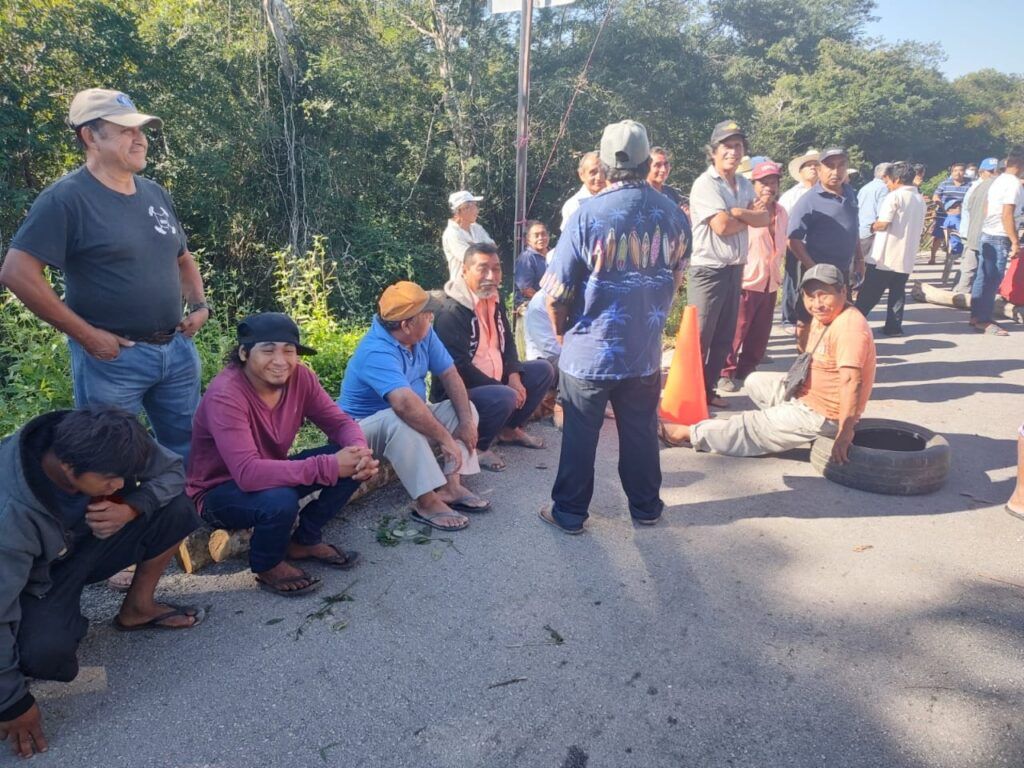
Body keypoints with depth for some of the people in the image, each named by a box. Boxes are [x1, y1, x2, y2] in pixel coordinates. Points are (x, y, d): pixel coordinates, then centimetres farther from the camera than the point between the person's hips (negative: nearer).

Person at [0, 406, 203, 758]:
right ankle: (67, 623, 3)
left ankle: (137, 609, 4)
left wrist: (130, 509, -31)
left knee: (176, 509, -16)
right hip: (35, 579, -5)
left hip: (88, 542, 5)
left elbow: (171, 470, -11)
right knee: (44, 653, -34)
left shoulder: (104, 444, -27)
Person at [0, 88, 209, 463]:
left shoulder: (155, 193, 10)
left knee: (189, 450, 17)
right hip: (113, 358, -6)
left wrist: (200, 306, 5)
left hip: (177, 349, 6)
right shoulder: (67, 197, -12)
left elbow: (182, 259, 22)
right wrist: (85, 335, -18)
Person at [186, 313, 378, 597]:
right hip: (219, 491, -6)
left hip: (272, 475, 6)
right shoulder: (225, 395, -31)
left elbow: (340, 423, -8)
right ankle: (268, 566, -3)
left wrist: (360, 452, -32)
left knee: (354, 464, -13)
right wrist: (328, 466, -44)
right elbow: (248, 473, -40)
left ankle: (305, 540, 7)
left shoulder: (299, 377, -13)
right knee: (280, 500, -38)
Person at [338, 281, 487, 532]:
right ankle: (428, 502, -34)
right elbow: (405, 403, -46)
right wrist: (445, 438, -40)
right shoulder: (377, 352, -32)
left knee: (465, 408, 0)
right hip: (366, 428, -8)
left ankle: (451, 485, -17)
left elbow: (449, 374, -5)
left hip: (407, 420, 8)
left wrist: (466, 420, -17)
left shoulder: (422, 334, -7)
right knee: (399, 420, -39)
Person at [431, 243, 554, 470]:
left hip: (494, 381, 9)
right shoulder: (452, 312, -22)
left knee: (543, 370, 8)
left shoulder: (495, 300, 7)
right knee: (504, 398, -35)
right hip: (462, 390, -9)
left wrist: (513, 376, -5)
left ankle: (509, 429, 17)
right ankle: (475, 447, -8)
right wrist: (503, 387, -23)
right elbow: (458, 367, -26)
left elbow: (507, 342, 14)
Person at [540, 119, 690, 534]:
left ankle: (569, 512, 24)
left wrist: (562, 332, 5)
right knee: (641, 434, 18)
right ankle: (646, 506, 33)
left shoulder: (588, 215, -16)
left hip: (589, 353, -3)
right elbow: (675, 280, 11)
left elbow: (555, 294, -14)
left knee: (580, 437, 11)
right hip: (646, 352, 4)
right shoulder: (674, 216, -2)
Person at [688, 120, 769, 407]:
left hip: (735, 269, 8)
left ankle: (708, 390, 24)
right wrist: (750, 215, -4)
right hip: (708, 270, -8)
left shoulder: (744, 185, 12)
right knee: (699, 338, -2)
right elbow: (722, 226, -20)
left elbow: (764, 219, 1)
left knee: (724, 338, 13)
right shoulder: (705, 184, -11)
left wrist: (737, 212, -15)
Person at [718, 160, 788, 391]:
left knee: (760, 334, 11)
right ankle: (726, 373, 9)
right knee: (736, 331, -3)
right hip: (747, 281, -7)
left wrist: (778, 274, 19)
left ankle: (746, 372, 23)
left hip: (770, 283, 7)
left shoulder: (781, 213, 10)